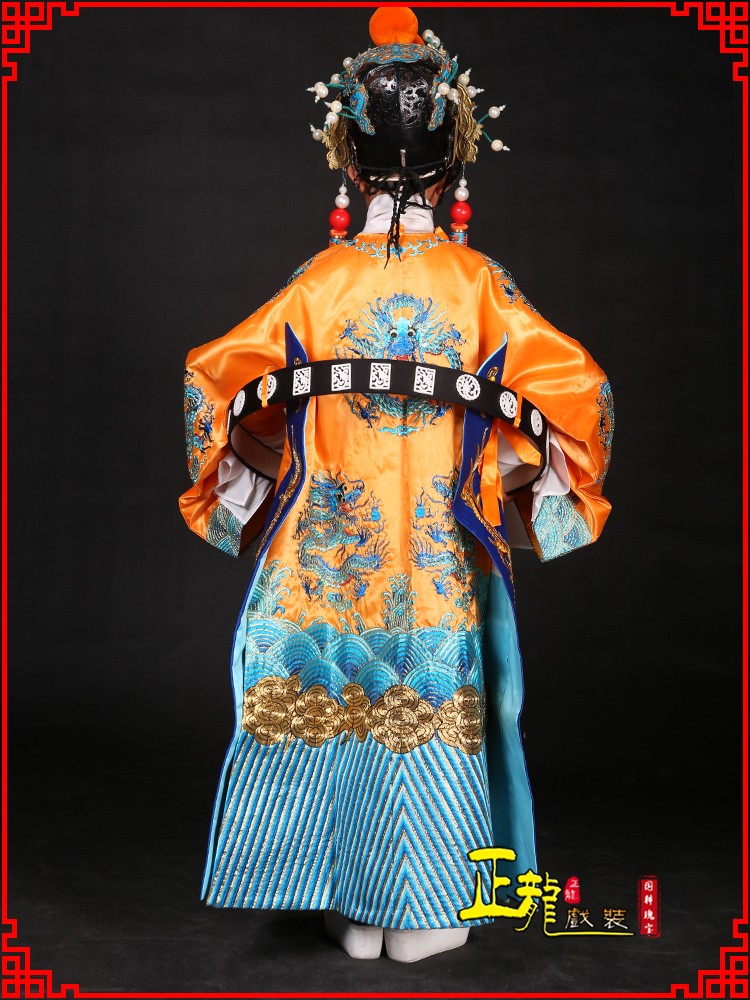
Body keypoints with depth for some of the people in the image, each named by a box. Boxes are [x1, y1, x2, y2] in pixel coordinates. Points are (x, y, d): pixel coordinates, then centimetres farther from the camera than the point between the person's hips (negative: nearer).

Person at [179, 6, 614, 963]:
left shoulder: (319, 277, -1)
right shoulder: (475, 279, -4)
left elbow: (213, 374, -2)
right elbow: (576, 382, -9)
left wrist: (251, 480, 10)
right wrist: (523, 481, 4)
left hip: (332, 536, 1)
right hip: (439, 541, -1)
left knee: (335, 696, 11)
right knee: (430, 701, 9)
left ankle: (354, 908, 22)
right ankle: (418, 912, 19)